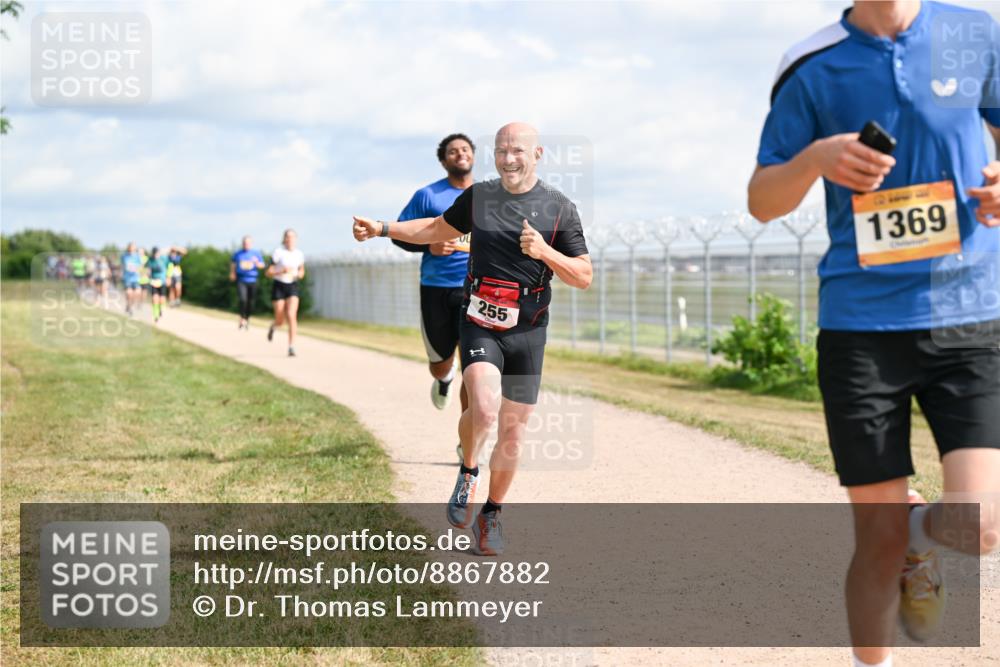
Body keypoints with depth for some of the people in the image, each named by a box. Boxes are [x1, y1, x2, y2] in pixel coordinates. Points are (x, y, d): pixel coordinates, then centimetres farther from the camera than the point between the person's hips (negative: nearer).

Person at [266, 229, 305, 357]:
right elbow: (269, 273, -6)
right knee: (280, 321, 2)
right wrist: (282, 271, -24)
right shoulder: (278, 253, -8)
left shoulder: (299, 254, 2)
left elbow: (302, 271, 18)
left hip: (292, 286, 2)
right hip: (279, 286, -2)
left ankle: (291, 347, -19)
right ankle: (273, 326, 41)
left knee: (291, 316, -19)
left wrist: (299, 274, -6)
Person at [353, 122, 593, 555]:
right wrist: (382, 229, 21)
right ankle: (468, 472, 7)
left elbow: (584, 277, 0)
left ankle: (491, 515, 24)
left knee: (512, 433, 4)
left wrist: (544, 251, -16)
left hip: (527, 331, 0)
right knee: (483, 410, -24)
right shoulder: (477, 197, 8)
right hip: (479, 324, 0)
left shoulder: (559, 209, 0)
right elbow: (439, 229, 26)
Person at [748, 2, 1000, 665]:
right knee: (879, 534, 3)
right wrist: (815, 157, -15)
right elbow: (762, 202, 6)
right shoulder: (814, 69, 1)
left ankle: (922, 538, 23)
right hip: (862, 325, 0)